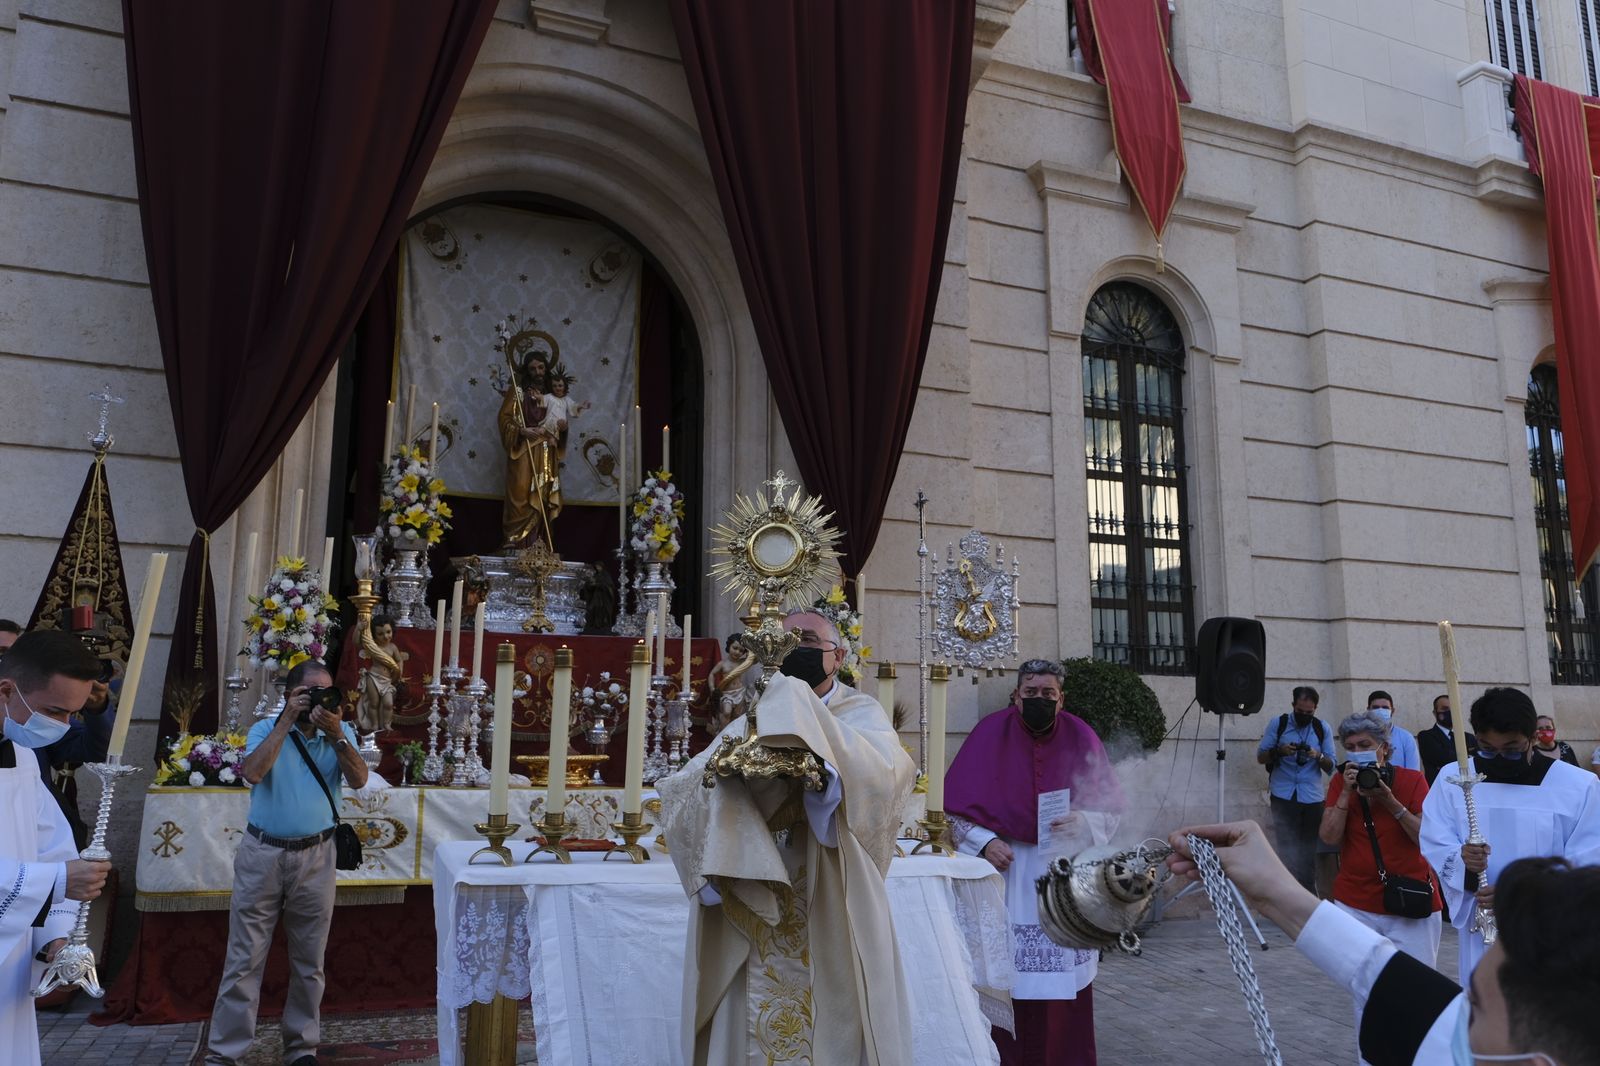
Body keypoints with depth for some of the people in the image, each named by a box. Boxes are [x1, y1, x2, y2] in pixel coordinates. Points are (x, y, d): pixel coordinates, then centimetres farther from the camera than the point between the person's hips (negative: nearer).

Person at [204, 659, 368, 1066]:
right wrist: (287, 720, -17)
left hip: (315, 857, 2)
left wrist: (335, 734, -20)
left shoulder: (341, 732, 4)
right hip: (263, 853, -1)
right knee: (244, 959, 2)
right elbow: (252, 772, -18)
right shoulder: (265, 729, 1)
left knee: (309, 961, 10)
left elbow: (359, 780, -10)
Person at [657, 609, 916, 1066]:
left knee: (834, 1022, 3)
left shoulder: (861, 713, 3)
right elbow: (680, 792, -1)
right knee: (754, 1025, 6)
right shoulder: (756, 718, 11)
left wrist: (806, 725, -25)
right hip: (754, 909, 3)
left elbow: (887, 772, -20)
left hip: (832, 907, -2)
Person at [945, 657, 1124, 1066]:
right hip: (1006, 866, -1)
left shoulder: (1080, 738, 1)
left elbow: (1109, 807, 4)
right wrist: (985, 841, -15)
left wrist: (1082, 821, -16)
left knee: (1063, 974, 2)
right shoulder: (991, 734, -4)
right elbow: (956, 802, -2)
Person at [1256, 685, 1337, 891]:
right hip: (1283, 796, -1)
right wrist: (1279, 751, -18)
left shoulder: (1323, 729, 6)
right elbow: (1260, 757, 1)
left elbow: (1331, 767, 4)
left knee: (1309, 850, 6)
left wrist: (1319, 756, -17)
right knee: (1287, 849, 0)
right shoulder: (1277, 723, 2)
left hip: (1312, 798, 1)